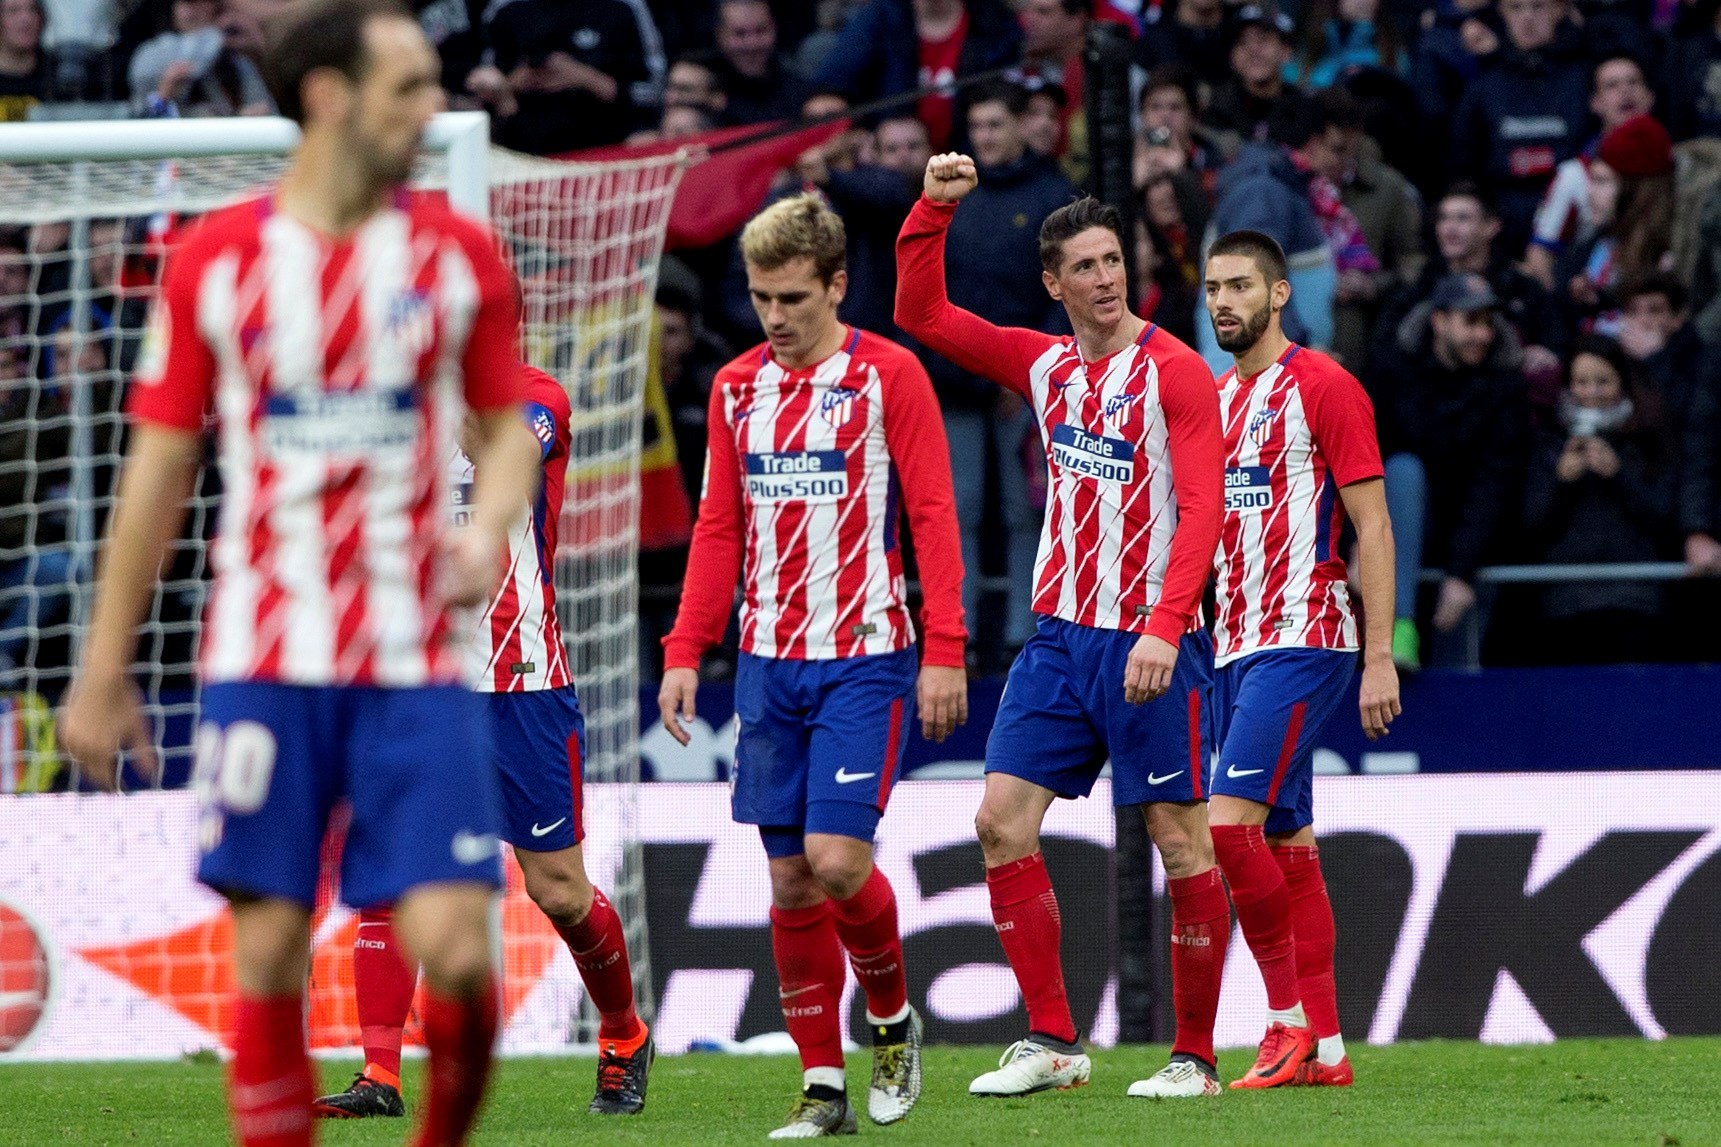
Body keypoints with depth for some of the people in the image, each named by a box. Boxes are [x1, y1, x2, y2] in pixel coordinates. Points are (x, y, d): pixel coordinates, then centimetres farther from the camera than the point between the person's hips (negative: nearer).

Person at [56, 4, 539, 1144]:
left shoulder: (459, 256, 5)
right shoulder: (216, 262, 2)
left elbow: (507, 424, 14)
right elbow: (161, 464, 7)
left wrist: (488, 529, -10)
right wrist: (104, 670, 8)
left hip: (416, 664, 1)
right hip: (263, 658, -1)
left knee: (453, 949, -9)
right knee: (269, 952, -2)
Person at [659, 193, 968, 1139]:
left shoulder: (888, 375, -3)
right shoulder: (737, 387, 10)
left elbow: (932, 516, -5)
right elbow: (718, 530, 15)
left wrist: (943, 650, -11)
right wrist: (684, 651, 7)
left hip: (865, 660, -5)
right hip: (768, 662, 5)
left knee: (836, 858, -14)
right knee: (789, 881, 2)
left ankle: (892, 1019, 12)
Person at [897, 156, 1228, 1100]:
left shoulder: (1174, 371, -8)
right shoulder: (1042, 365, 10)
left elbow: (1202, 508, -15)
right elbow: (922, 314, 15)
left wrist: (1164, 628, -24)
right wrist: (934, 207, 1)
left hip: (1148, 642, -6)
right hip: (1058, 633, 6)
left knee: (1180, 840, -3)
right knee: (1002, 817, -2)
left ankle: (1195, 1056, 4)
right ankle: (1051, 1042, 4)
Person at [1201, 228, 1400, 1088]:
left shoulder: (1322, 388, -6)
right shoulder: (1209, 400, 15)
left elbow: (1372, 528, -9)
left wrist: (1380, 657, -14)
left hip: (1303, 641, -8)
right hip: (1233, 647, 8)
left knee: (1230, 818, -18)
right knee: (1287, 841, 6)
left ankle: (1289, 1015, -9)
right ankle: (1324, 1048, 8)